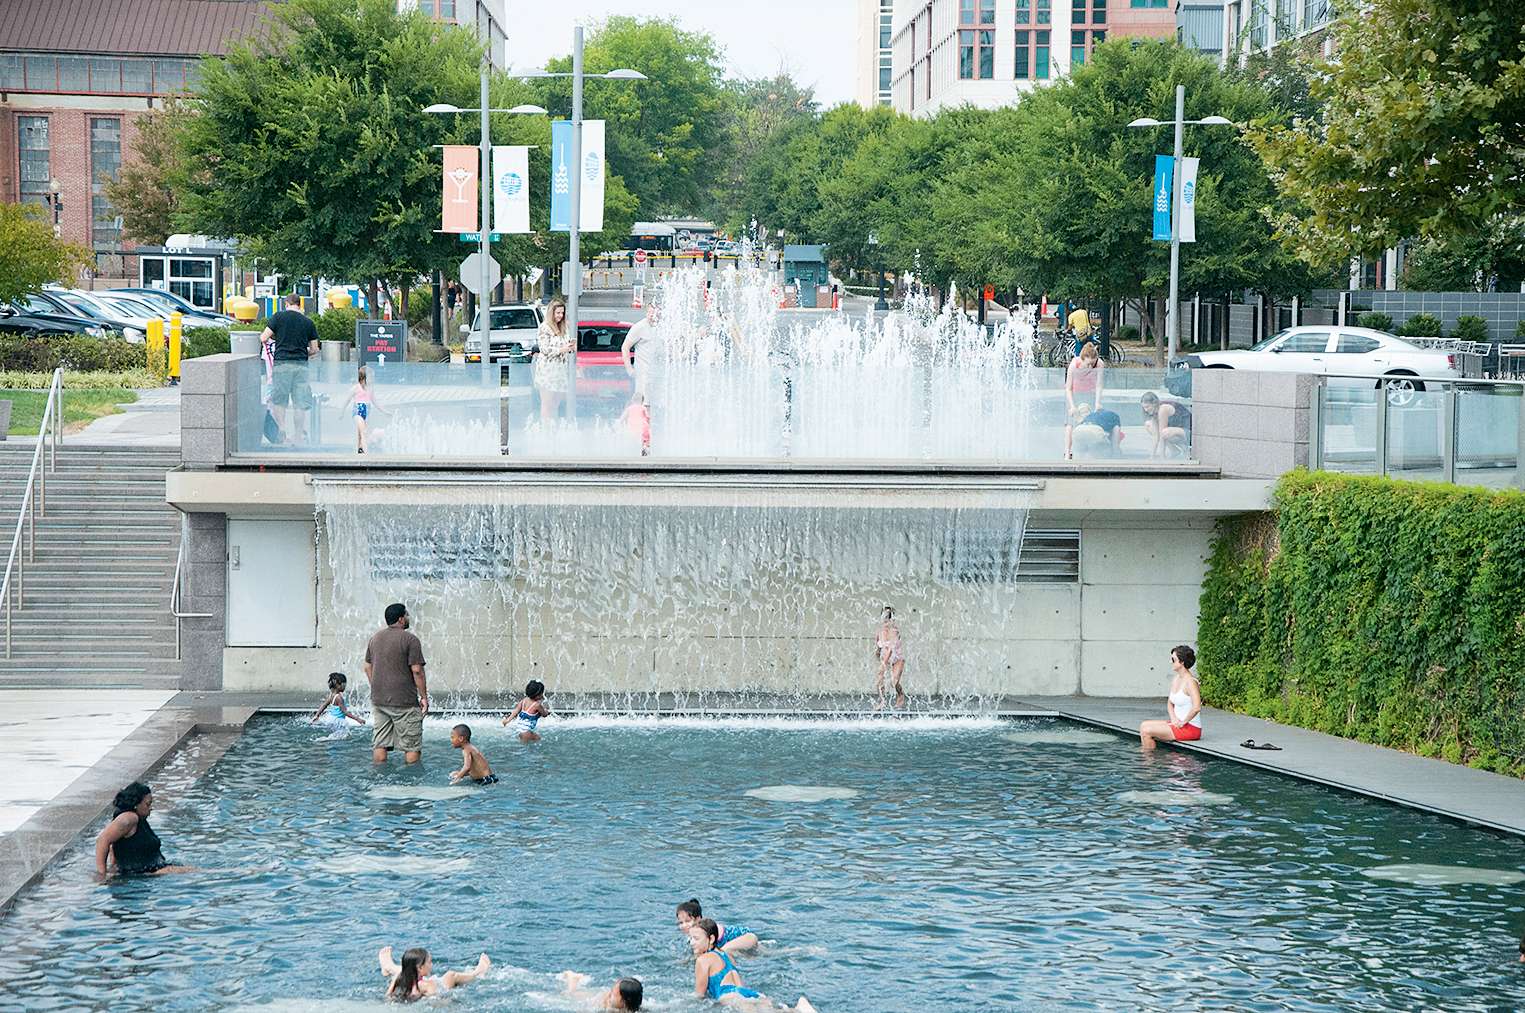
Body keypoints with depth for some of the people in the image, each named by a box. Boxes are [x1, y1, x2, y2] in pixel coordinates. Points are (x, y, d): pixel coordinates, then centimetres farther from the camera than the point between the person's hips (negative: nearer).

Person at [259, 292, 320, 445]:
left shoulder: (279, 317, 1)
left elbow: (264, 338, -1)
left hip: (282, 363, -2)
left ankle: (283, 430, -4)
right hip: (301, 365, 2)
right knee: (299, 403, 5)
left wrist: (261, 334, 22)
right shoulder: (309, 322, 10)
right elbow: (314, 349, 12)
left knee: (278, 400, 8)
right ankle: (297, 435, 6)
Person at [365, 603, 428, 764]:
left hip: (379, 700, 7)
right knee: (412, 745, -1)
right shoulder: (409, 639, -10)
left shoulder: (375, 638, 11)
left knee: (380, 744, 9)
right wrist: (424, 697, -7)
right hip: (404, 701, -7)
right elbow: (417, 671, -14)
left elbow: (368, 667, 16)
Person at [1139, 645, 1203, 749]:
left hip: (1191, 729, -10)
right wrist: (1173, 718, 1)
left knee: (1147, 732, -16)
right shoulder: (1175, 679, 12)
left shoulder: (1190, 682, -18)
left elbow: (1197, 707, -30)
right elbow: (1170, 702, 21)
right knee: (1143, 725, 9)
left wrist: (1182, 722, -19)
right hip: (1178, 724, 10)